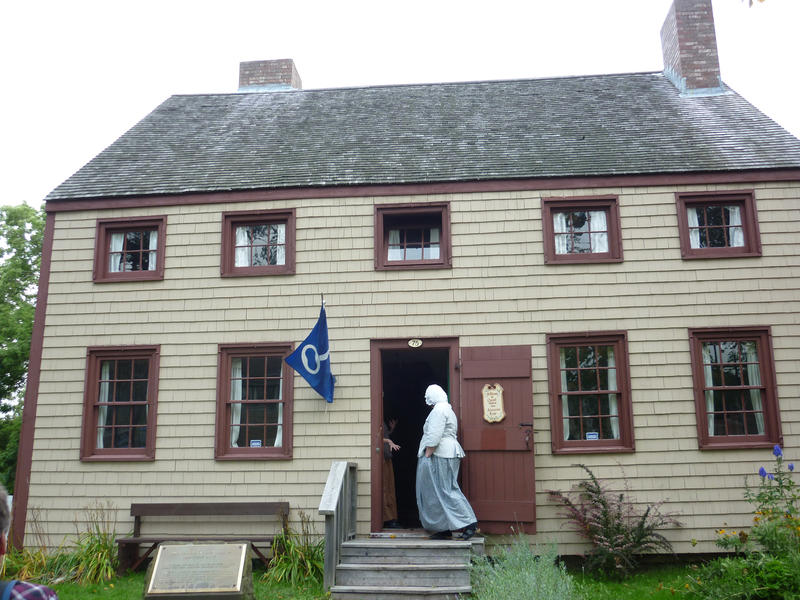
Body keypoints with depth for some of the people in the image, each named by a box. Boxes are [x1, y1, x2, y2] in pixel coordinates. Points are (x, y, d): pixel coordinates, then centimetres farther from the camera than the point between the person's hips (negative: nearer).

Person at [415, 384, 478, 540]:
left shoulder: (438, 410, -12)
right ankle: (445, 529, 12)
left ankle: (468, 522, -10)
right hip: (447, 454, 11)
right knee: (441, 491, 10)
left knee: (446, 490, -8)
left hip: (440, 455, -10)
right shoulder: (447, 409, 21)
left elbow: (434, 437, -20)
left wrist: (426, 456, -16)